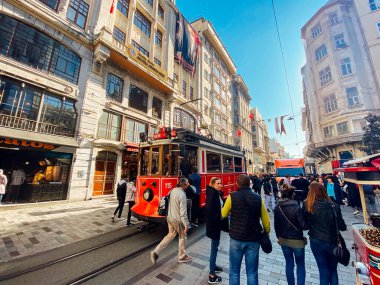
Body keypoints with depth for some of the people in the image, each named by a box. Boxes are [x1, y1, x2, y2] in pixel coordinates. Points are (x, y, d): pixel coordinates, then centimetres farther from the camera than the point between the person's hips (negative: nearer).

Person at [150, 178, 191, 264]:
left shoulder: (173, 190, -2)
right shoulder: (182, 195, -26)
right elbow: (183, 212, -25)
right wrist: (186, 224, -18)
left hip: (170, 218, 7)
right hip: (178, 220, -7)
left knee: (170, 235, 24)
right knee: (182, 237, 16)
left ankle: (156, 252, 23)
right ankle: (182, 257, 33)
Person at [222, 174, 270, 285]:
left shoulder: (232, 196, -13)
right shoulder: (258, 198, -6)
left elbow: (224, 214, 1)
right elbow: (266, 220, 1)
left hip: (236, 238, -2)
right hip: (254, 239, 2)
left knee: (234, 271, 16)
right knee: (252, 272, 17)